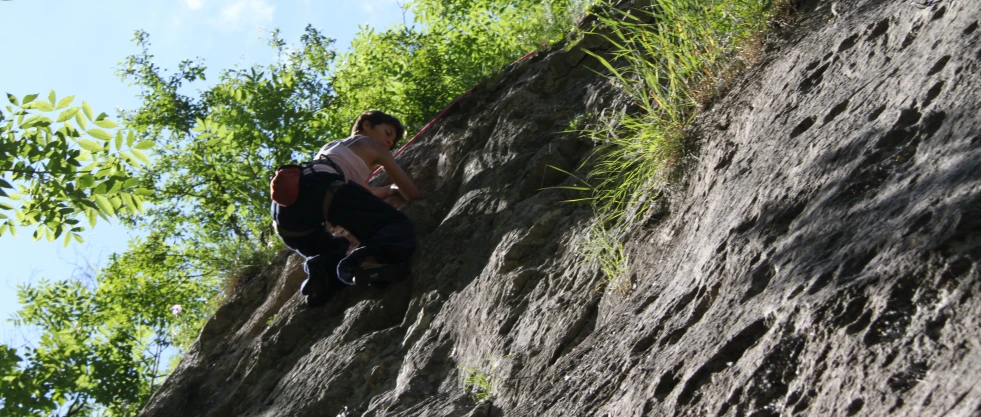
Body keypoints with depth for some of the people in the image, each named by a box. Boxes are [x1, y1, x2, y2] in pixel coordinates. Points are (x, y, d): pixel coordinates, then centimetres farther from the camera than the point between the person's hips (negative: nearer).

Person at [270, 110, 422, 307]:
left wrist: (391, 190, 72)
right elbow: (412, 193, 28)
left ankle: (321, 269, -8)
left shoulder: (332, 147, 45)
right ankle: (367, 260, -40)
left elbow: (361, 192, 59)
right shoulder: (371, 145, 26)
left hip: (285, 206, 7)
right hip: (320, 187, -7)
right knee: (400, 226, -4)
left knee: (332, 254, 32)